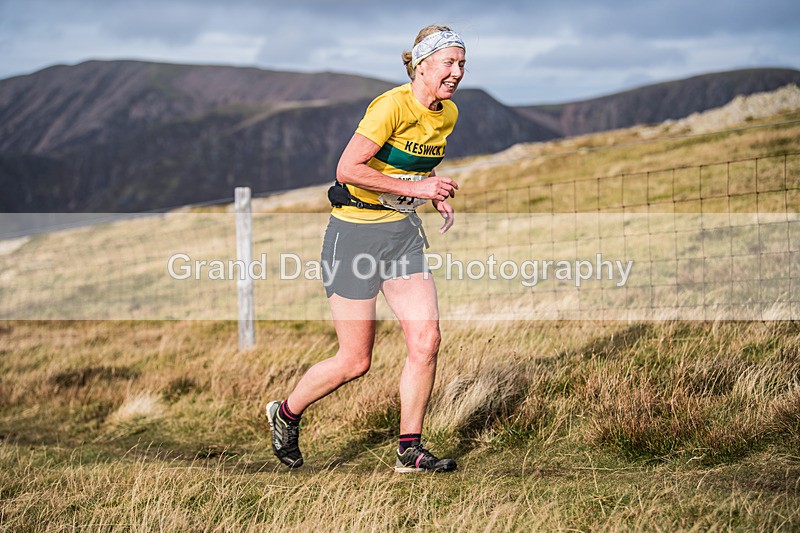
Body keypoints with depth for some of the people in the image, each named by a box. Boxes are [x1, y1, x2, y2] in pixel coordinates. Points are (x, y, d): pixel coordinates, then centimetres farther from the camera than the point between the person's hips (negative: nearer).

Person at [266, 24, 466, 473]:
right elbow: (348, 169, -26)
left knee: (427, 339, -6)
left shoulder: (448, 114, 5)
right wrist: (415, 188, -26)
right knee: (354, 362, -2)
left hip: (403, 232, 7)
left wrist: (437, 195, 4)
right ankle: (286, 414, 25)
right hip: (356, 232, -7)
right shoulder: (393, 105, -20)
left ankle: (410, 451, 6)